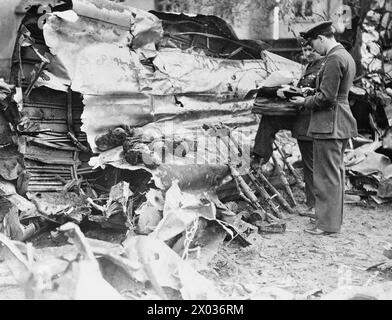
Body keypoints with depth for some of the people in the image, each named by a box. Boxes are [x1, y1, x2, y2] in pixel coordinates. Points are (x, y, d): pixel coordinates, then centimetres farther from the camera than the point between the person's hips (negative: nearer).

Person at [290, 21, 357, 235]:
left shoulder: (334, 59, -18)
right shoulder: (346, 56, 14)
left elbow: (326, 97, -22)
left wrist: (305, 102, -6)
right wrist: (308, 99, 13)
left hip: (329, 125, -10)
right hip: (339, 124, 10)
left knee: (327, 175, -3)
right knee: (336, 173, 17)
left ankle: (327, 224, 3)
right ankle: (333, 217, 28)